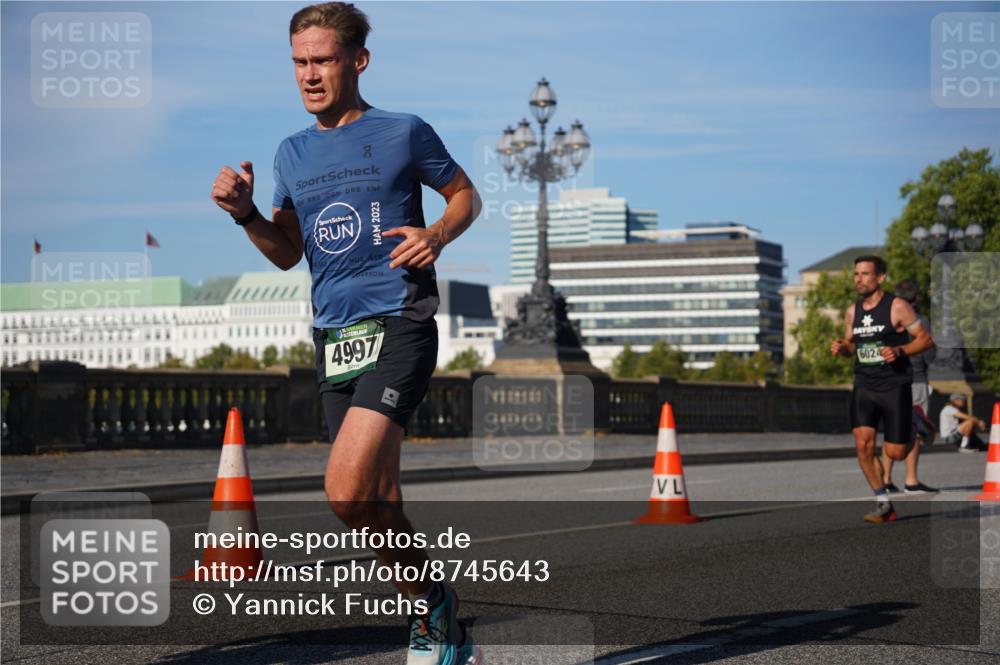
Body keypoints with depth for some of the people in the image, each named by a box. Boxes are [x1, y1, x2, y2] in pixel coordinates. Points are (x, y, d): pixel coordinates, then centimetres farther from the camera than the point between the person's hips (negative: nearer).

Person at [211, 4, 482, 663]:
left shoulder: (404, 133, 1)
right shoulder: (293, 153, 15)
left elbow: (466, 196, 13)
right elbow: (288, 253, 21)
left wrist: (437, 234, -8)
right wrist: (245, 212, 2)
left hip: (400, 327, -6)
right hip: (334, 337, 6)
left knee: (348, 491, -22)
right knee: (379, 508, 7)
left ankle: (432, 596, 1)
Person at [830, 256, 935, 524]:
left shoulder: (897, 307, -7)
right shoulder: (852, 312, 7)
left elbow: (926, 339, -5)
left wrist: (899, 351, -21)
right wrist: (841, 348, -3)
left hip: (895, 386, -4)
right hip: (864, 385, 4)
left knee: (894, 453, -2)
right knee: (863, 445, -13)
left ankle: (910, 437, 38)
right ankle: (884, 505, 0)